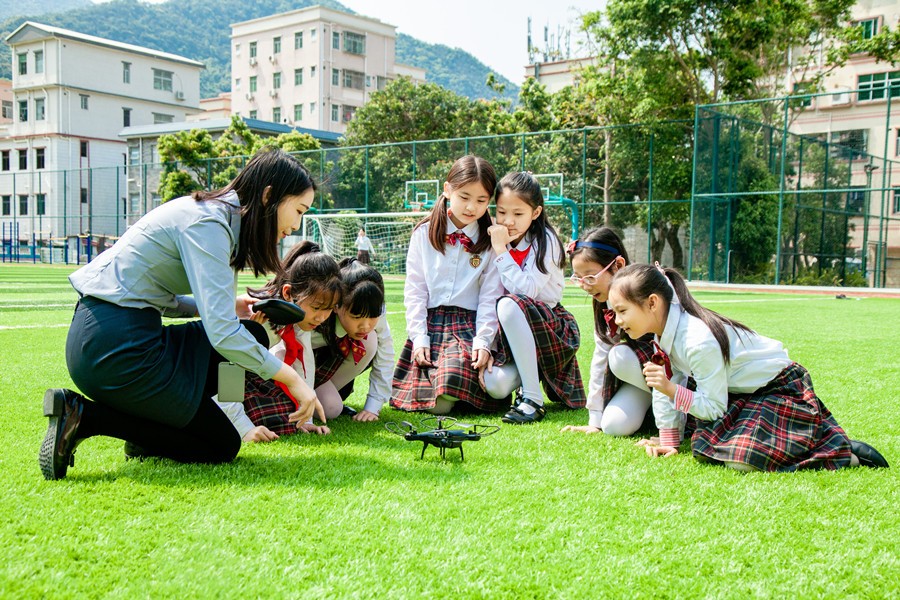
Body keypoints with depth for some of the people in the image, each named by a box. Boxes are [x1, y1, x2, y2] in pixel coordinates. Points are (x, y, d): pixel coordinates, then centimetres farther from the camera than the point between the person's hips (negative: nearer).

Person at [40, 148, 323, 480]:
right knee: (222, 447, 3)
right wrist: (292, 379, -14)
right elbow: (222, 332, -24)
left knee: (253, 336, 12)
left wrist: (226, 307, 10)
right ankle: (86, 415, -4)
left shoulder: (210, 213, 13)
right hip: (118, 349, -9)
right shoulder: (208, 224, -16)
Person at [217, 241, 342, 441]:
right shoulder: (257, 317, -36)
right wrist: (245, 429, -39)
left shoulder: (301, 316, -13)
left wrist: (304, 420, -10)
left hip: (252, 377, 7)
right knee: (279, 422, -25)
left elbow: (303, 363, -6)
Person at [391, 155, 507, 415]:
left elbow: (490, 297, 0)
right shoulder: (424, 234, 7)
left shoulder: (491, 242, 5)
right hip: (428, 322, 1)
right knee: (428, 400, -16)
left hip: (469, 325, -1)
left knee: (446, 396, -25)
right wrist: (419, 338, -5)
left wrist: (483, 341, -12)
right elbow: (414, 291, 4)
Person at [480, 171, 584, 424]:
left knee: (509, 305, -36)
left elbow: (526, 290, -23)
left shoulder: (545, 241, -10)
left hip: (548, 325, -4)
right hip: (507, 332, 4)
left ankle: (533, 399, -29)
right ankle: (526, 372, 12)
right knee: (495, 385, -26)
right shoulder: (495, 239, 4)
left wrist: (502, 251, -19)